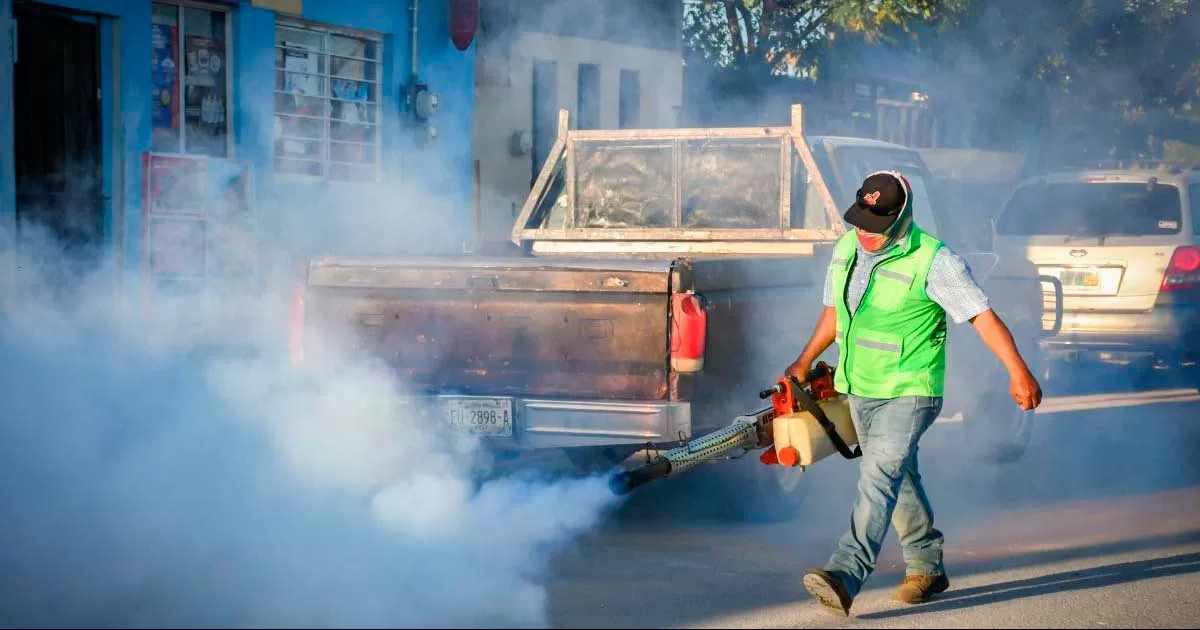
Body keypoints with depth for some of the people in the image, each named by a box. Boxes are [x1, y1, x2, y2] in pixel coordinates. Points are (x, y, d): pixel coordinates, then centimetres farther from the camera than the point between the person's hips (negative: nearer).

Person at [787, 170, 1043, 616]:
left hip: (909, 392, -8)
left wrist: (1018, 372, -28)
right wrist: (804, 363, 23)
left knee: (879, 476, -20)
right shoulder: (845, 249, 4)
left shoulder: (933, 261, -18)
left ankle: (845, 577, -31)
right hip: (859, 390, 8)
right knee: (899, 478, 18)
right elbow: (834, 310, 20)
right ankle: (927, 568, 32)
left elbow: (982, 315, -21)